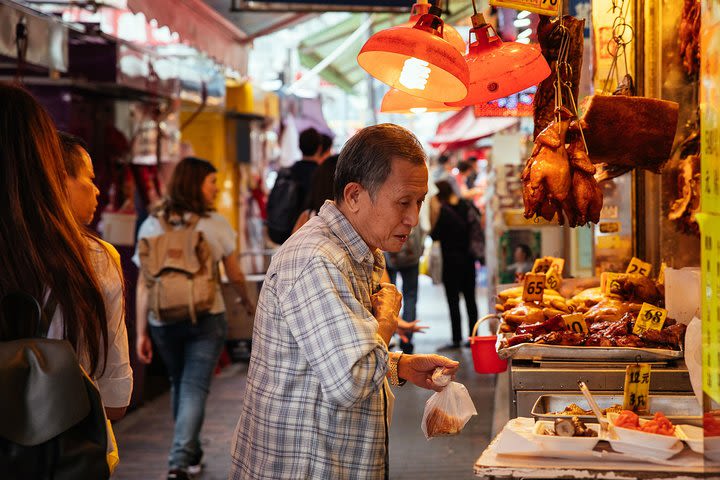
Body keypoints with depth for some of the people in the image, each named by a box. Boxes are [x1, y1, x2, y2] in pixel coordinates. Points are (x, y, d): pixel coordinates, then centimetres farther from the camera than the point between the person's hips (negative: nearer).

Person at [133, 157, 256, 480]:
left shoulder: (151, 225, 0)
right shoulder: (215, 224, -6)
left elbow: (143, 285, -3)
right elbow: (235, 276, 3)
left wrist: (142, 333, -1)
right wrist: (247, 301, 23)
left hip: (163, 321, 3)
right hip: (205, 319, -3)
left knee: (179, 385, 20)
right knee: (194, 389, -1)